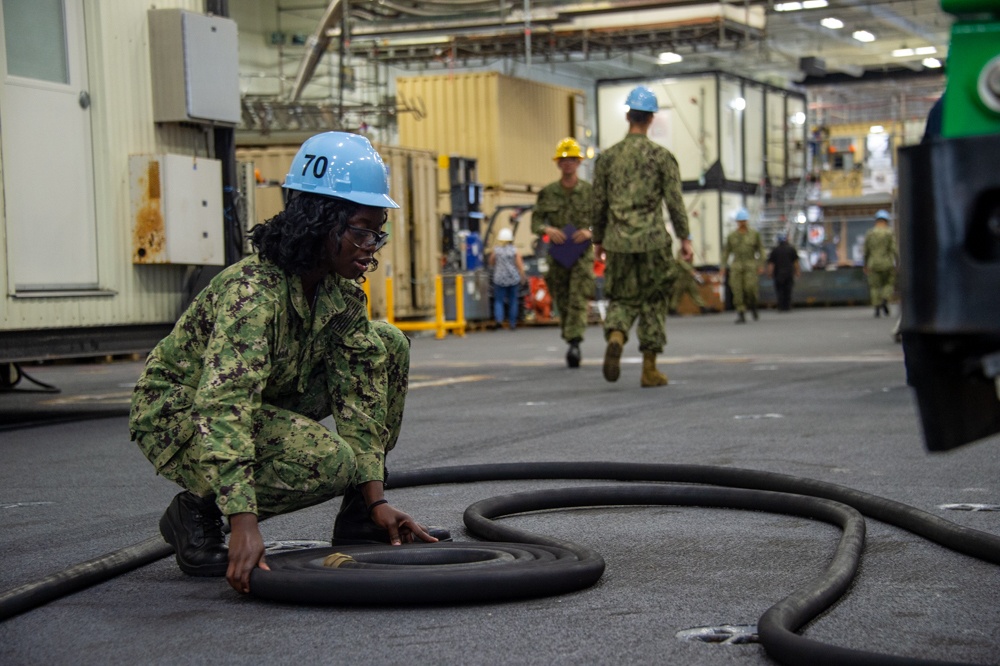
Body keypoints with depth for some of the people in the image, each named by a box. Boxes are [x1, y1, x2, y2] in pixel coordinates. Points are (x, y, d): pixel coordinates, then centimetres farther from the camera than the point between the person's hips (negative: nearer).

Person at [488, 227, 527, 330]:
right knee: (513, 300, 11)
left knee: (499, 300, 4)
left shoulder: (496, 250, -3)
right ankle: (512, 323, 15)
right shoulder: (515, 251, -4)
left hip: (499, 279, -1)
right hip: (513, 279, 1)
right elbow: (520, 265, -3)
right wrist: (523, 277, 10)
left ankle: (499, 319, -19)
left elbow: (491, 264, 10)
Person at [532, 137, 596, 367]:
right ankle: (571, 342, 19)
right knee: (562, 303, 6)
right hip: (557, 253, 3)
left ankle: (574, 344, -22)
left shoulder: (589, 191, 2)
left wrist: (589, 232, -15)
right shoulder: (547, 193, 7)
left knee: (578, 300, -15)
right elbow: (535, 221, 7)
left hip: (582, 252, -3)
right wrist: (547, 229, -14)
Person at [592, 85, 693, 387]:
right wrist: (685, 238, 0)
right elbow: (675, 201, -5)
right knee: (654, 302, 9)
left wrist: (598, 240, 18)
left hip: (618, 241, 2)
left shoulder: (607, 157, 5)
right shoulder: (662, 156, -2)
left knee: (621, 299, 13)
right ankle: (649, 370, 8)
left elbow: (599, 204, 8)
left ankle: (615, 338, -18)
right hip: (652, 240, -2)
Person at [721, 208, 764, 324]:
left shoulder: (754, 234, 5)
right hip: (736, 266, 2)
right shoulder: (731, 236, 9)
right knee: (737, 290, -9)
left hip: (751, 266, -2)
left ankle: (753, 306, 8)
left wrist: (761, 265, -1)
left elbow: (760, 250, 8)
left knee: (750, 287, -20)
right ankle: (741, 315, -6)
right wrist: (723, 267, 2)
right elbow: (726, 252, 11)